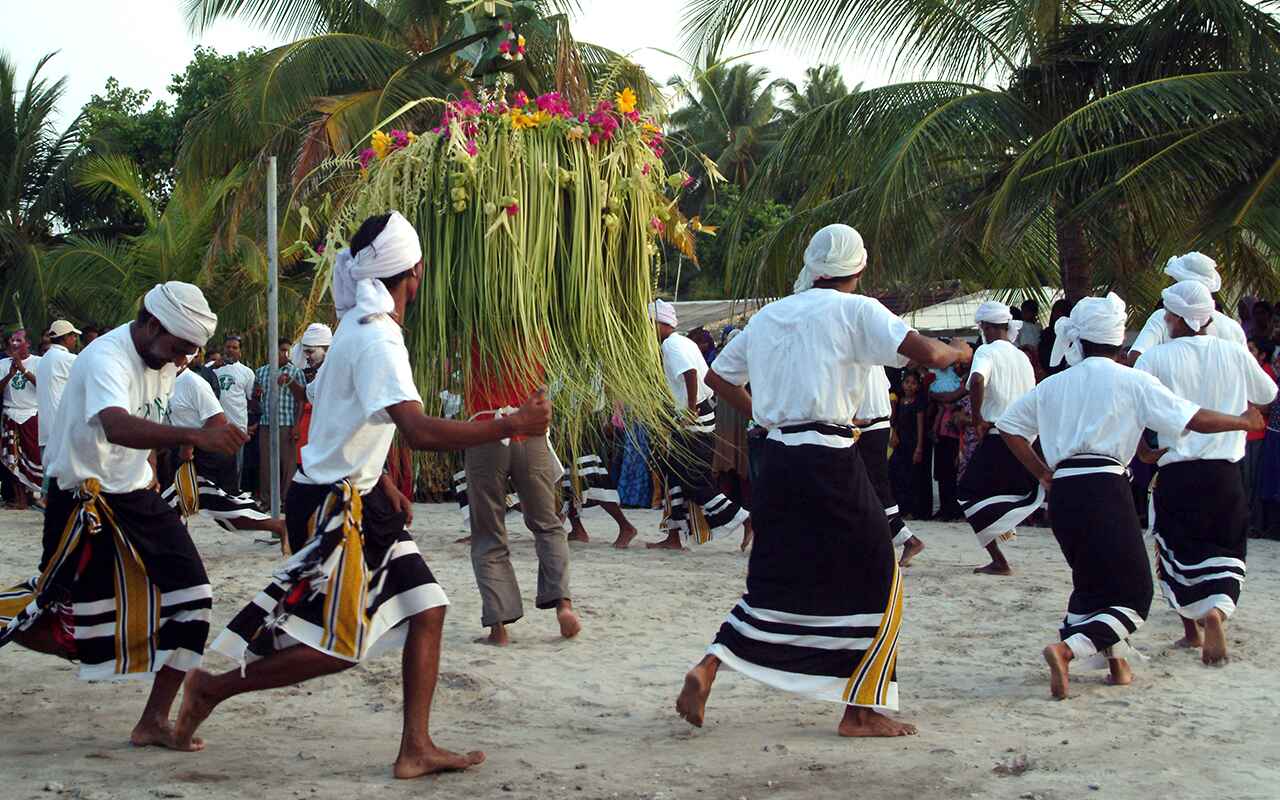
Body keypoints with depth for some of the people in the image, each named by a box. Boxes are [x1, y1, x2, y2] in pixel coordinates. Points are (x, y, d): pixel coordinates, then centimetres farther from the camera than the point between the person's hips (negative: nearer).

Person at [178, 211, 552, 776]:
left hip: (360, 500, 10)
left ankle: (416, 749, 9)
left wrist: (382, 482, 22)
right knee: (339, 648, -4)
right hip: (332, 507, -10)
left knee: (427, 607, 6)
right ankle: (213, 687, 11)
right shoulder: (377, 339, -22)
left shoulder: (359, 327, 10)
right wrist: (512, 425, -30)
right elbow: (419, 432, -34)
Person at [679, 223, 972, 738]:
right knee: (876, 583, 8)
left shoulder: (767, 316, 15)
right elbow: (927, 353, -13)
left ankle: (705, 670, 1)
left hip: (777, 459, 6)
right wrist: (960, 352, 8)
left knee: (775, 581, 16)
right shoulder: (855, 311, -3)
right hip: (829, 460, -6)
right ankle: (861, 711, 10)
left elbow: (717, 377, 24)